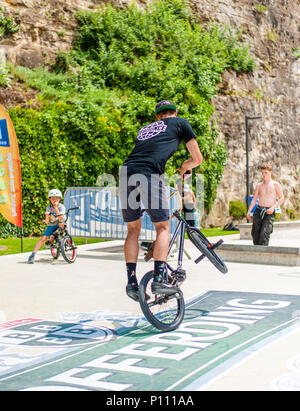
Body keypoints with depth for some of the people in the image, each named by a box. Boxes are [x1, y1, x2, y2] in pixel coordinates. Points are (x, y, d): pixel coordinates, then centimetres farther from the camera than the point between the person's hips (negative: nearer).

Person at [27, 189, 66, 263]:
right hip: (51, 226, 2)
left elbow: (61, 219, -31)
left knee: (60, 223, -39)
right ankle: (32, 255, -19)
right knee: (43, 238, -19)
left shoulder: (61, 207, -15)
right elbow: (47, 222, -8)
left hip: (59, 226, -2)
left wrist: (56, 207, -34)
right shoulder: (49, 208, -6)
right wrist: (47, 217, -31)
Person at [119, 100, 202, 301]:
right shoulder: (180, 123, 20)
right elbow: (197, 159, 23)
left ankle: (132, 282, 12)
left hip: (126, 173, 5)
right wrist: (185, 166, 44)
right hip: (149, 176, -5)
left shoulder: (145, 128, 33)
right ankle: (158, 280, -3)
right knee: (163, 227, 8)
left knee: (133, 230, 15)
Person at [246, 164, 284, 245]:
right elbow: (254, 200, 12)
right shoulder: (259, 186, 15)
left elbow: (282, 198, 0)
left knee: (264, 233, -19)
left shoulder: (276, 185, 5)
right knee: (255, 233, -2)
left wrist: (273, 207, -16)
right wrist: (249, 211, -2)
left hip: (269, 212, -4)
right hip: (258, 210, 4)